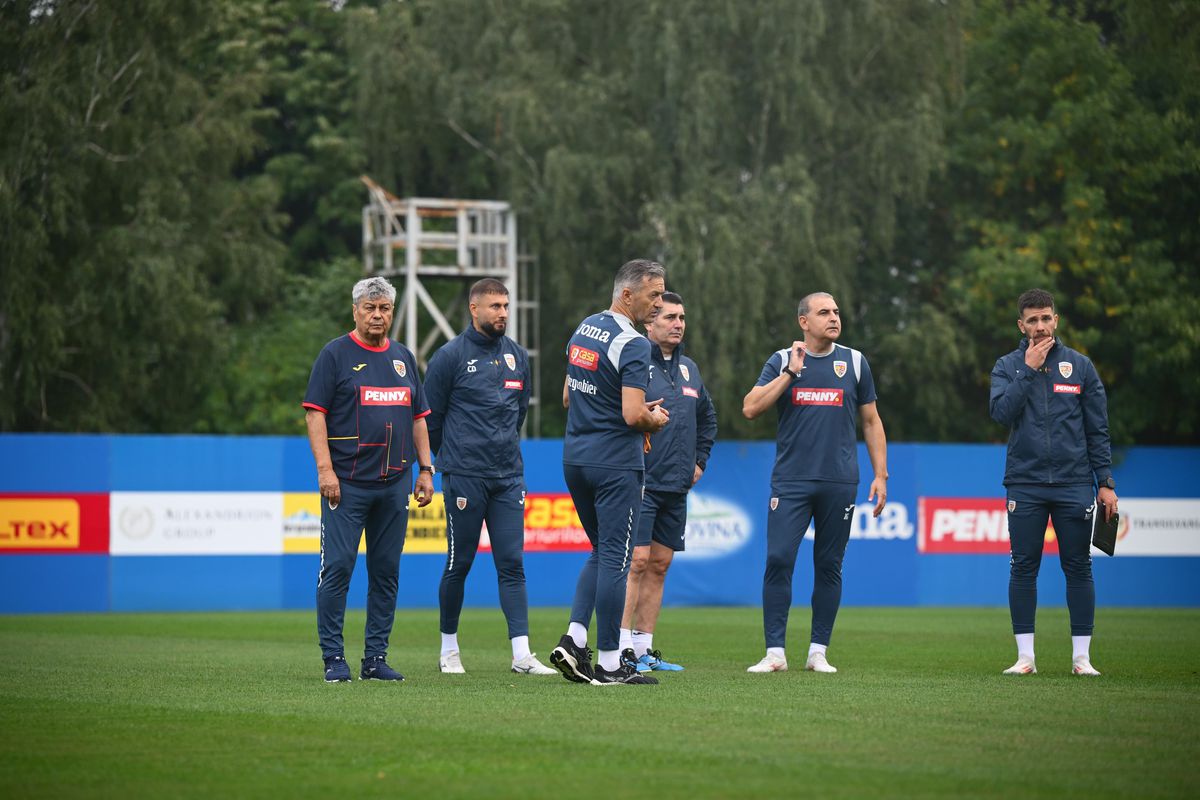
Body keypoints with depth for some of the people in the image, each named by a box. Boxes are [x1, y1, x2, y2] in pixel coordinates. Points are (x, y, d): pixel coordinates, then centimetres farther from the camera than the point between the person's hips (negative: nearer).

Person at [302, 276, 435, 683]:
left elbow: (418, 417, 20)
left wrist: (425, 470, 12)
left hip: (395, 483, 5)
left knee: (386, 572, 5)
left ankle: (376, 658, 11)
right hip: (347, 482, -5)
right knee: (337, 568, -7)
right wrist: (325, 468, -14)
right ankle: (333, 658, -3)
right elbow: (315, 413, -6)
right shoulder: (335, 354, -1)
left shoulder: (403, 357, 16)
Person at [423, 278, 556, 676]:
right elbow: (430, 416, 2)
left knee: (512, 564, -2)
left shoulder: (518, 356, 11)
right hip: (464, 478, -4)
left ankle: (522, 654, -6)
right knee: (459, 564, 3)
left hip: (509, 476, 4)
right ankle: (449, 648, 16)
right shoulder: (450, 356, -5)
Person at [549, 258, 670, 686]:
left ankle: (573, 639, 4)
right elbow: (633, 415, -24)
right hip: (615, 462, -8)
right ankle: (610, 663, 1)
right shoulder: (632, 344, -16)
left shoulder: (584, 329, 11)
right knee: (614, 558, -2)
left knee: (602, 552, 18)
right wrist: (654, 419, -1)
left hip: (575, 457, 8)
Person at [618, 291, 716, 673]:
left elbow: (708, 418, 30)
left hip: (676, 485, 8)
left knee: (659, 565, 9)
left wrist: (699, 460, 20)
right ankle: (623, 648, -11)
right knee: (637, 560, -12)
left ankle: (644, 648, 14)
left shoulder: (688, 368, 16)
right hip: (640, 482, -8)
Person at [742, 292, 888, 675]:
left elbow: (871, 421, 14)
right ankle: (775, 653, -5)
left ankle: (818, 652, 12)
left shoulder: (854, 362, 9)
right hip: (791, 481, -1)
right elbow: (750, 408, -6)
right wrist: (790, 372, -10)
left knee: (828, 566, 4)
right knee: (779, 560, -10)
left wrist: (880, 475, 7)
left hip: (839, 482, 1)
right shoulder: (782, 361, 5)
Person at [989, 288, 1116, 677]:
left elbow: (1098, 429, 7)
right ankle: (1025, 655, 7)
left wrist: (1106, 483, 2)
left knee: (1078, 568, 1)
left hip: (1073, 484, 0)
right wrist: (1030, 369, -12)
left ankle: (1081, 656, 6)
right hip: (1025, 486, 0)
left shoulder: (1080, 366, 7)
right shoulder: (1007, 367, 7)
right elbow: (1001, 411, -11)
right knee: (1023, 569, 1)